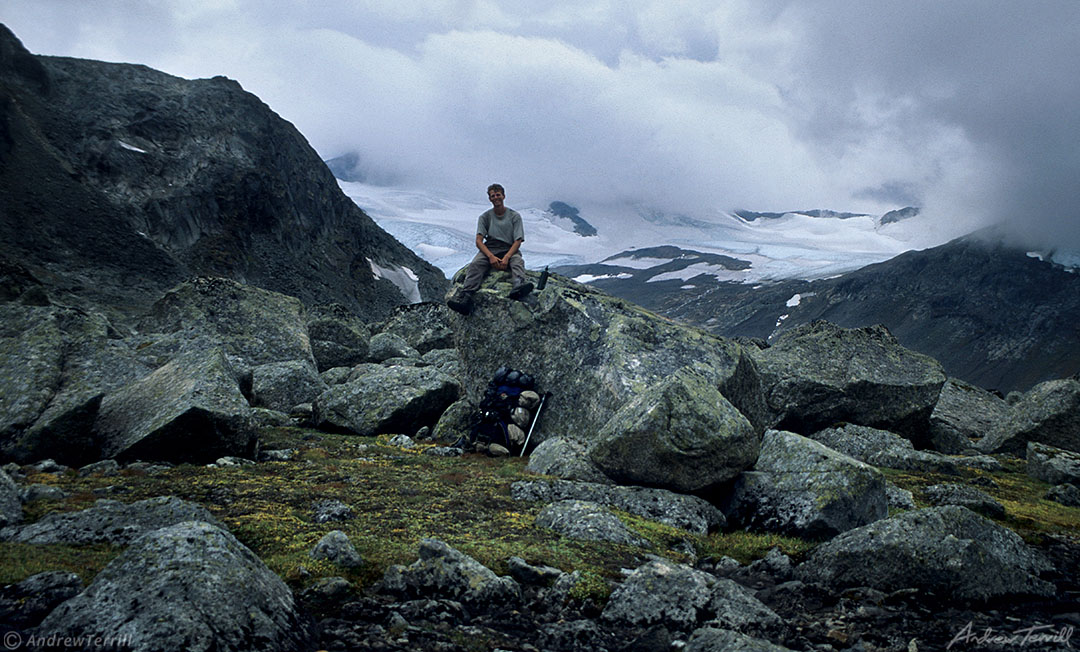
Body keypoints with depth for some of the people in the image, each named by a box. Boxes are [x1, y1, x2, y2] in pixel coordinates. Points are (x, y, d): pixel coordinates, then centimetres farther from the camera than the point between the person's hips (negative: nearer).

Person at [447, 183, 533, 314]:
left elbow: (518, 241, -1)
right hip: (489, 249, 1)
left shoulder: (514, 216, 7)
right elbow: (479, 241, 0)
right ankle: (465, 296, -54)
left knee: (518, 261, -36)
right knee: (475, 264, -31)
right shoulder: (485, 216, 10)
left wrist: (506, 257, -20)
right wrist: (491, 257, -20)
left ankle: (518, 287, -69)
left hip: (510, 250, -1)